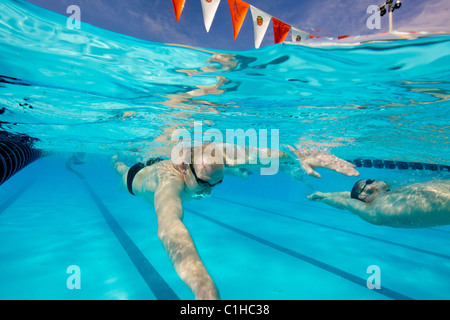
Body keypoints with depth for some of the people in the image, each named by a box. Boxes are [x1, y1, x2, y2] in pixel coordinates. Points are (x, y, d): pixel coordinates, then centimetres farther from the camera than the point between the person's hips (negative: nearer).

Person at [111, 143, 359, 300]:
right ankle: (116, 161, 70)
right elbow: (169, 225, -82)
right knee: (123, 171, 35)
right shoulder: (169, 179, -62)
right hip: (139, 177, -3)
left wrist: (301, 156, -60)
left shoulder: (212, 163, -46)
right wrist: (203, 287, -99)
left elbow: (256, 156, -43)